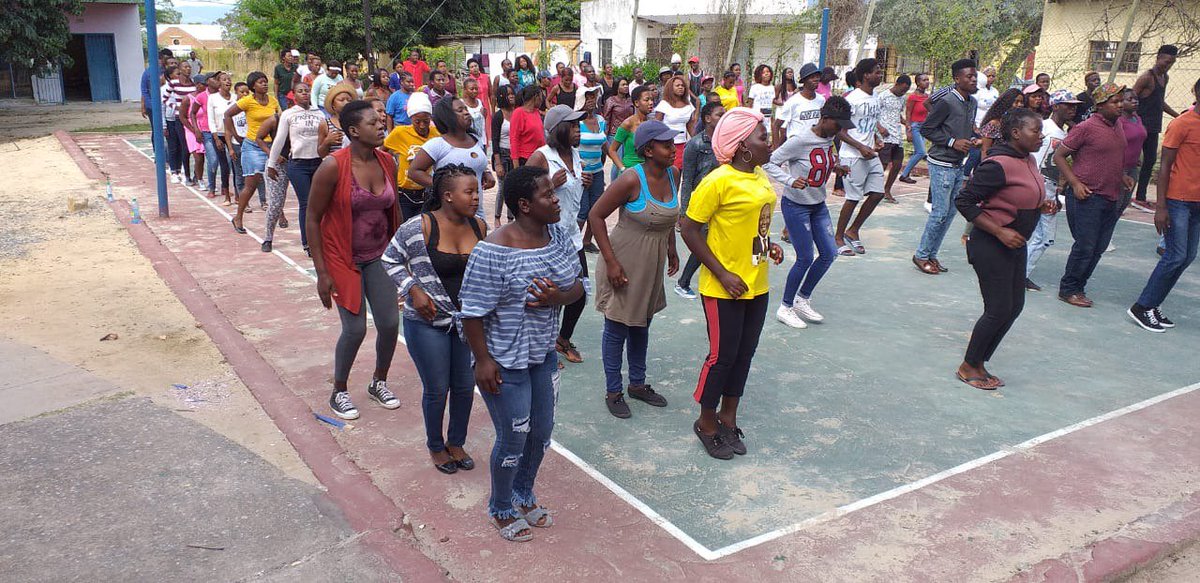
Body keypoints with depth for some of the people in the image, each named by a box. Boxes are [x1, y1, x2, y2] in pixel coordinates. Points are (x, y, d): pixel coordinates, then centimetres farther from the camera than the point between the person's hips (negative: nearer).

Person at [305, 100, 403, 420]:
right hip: (343, 258, -5)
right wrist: (322, 273, -15)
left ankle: (379, 382, 30)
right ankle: (339, 392, 21)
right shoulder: (333, 166, -19)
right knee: (355, 328, -4)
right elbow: (312, 219, -13)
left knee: (390, 323, 3)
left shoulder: (386, 162, -2)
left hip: (378, 255, 5)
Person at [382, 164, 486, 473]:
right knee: (437, 389, 8)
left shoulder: (479, 227, -2)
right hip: (428, 323, -4)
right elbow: (390, 260, -5)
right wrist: (413, 290, -16)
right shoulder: (419, 227, -17)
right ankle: (436, 446, 33)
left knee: (465, 386, 13)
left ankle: (457, 442, 37)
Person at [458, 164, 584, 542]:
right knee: (514, 439, 7)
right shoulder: (493, 252, -25)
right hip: (505, 363, -7)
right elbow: (472, 312, -21)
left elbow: (577, 286, 3)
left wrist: (559, 297, -18)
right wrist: (483, 361, -19)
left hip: (543, 355, 7)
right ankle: (501, 510, 34)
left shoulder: (558, 235, -3)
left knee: (542, 432, 19)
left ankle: (524, 497, 45)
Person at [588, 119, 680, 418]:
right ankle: (613, 392, 22)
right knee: (617, 327, 6)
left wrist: (672, 250, 15)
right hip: (624, 264, -7)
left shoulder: (673, 174, -3)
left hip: (653, 264, 7)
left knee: (641, 324, 20)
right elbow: (596, 216, -19)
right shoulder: (632, 180, -23)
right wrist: (611, 262, -21)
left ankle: (637, 384, 38)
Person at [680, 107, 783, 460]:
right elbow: (689, 230, -16)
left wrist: (768, 244, 1)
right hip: (724, 288, -7)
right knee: (722, 355, 4)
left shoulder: (761, 176, 6)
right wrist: (722, 275, -17)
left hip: (757, 285, 8)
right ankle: (707, 423, 25)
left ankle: (728, 418, 34)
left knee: (744, 353, 16)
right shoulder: (718, 181, -19)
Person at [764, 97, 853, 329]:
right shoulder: (800, 141, -23)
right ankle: (785, 308, 14)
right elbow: (769, 163, -20)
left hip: (818, 205, 8)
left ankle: (802, 300, 24)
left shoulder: (830, 138, 0)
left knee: (829, 253, 7)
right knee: (805, 258, -4)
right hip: (796, 206, -8)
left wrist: (836, 167, 2)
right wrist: (790, 181, -32)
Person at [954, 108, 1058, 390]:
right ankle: (967, 367, 13)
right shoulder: (998, 165, -21)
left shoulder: (1028, 160, 7)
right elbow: (964, 202, -22)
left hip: (1015, 245, 10)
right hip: (991, 247, -10)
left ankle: (979, 364, 23)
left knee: (1015, 306, 12)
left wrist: (1041, 206, 2)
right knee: (999, 310, -5)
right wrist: (1001, 232, -23)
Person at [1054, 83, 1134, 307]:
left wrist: (1122, 177, 12)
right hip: (1087, 196, -8)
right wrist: (1075, 183, -17)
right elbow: (1059, 156, -9)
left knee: (1098, 248, 10)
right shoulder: (1086, 128, -11)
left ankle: (1078, 287, 20)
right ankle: (1068, 289, 7)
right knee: (1085, 247, -6)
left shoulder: (1118, 126, 13)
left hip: (1111, 198, 8)